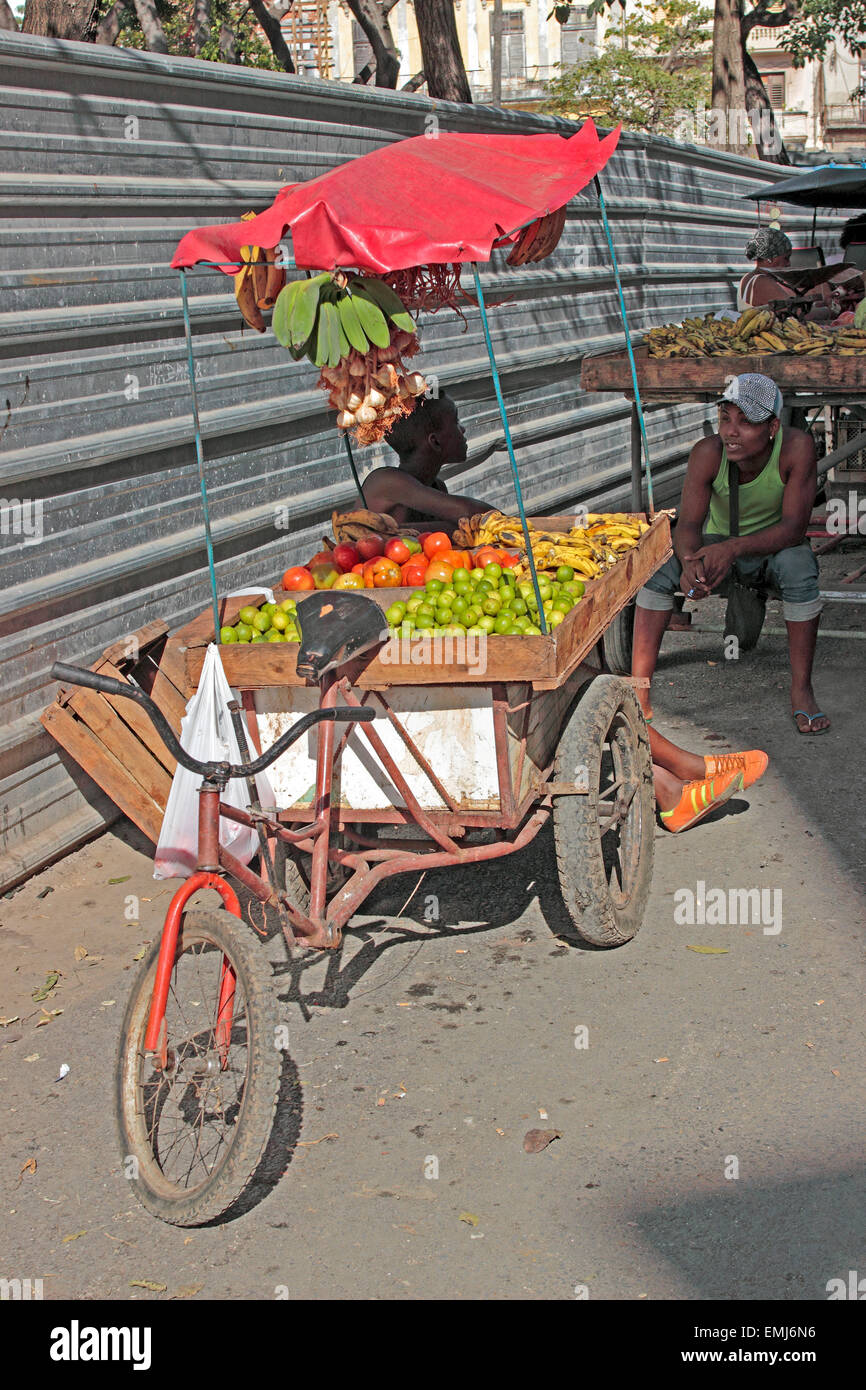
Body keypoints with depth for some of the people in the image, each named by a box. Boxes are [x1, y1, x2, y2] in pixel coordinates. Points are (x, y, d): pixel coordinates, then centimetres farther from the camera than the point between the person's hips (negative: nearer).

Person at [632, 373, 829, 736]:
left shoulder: (796, 447, -27)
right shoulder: (708, 453, -22)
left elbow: (793, 527, -30)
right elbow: (688, 524, -24)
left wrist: (732, 548, -46)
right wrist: (690, 561, -48)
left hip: (773, 548, -2)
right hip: (719, 548, 2)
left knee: (798, 565, -36)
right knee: (659, 566, -26)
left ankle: (801, 691, -25)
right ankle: (637, 693, -26)